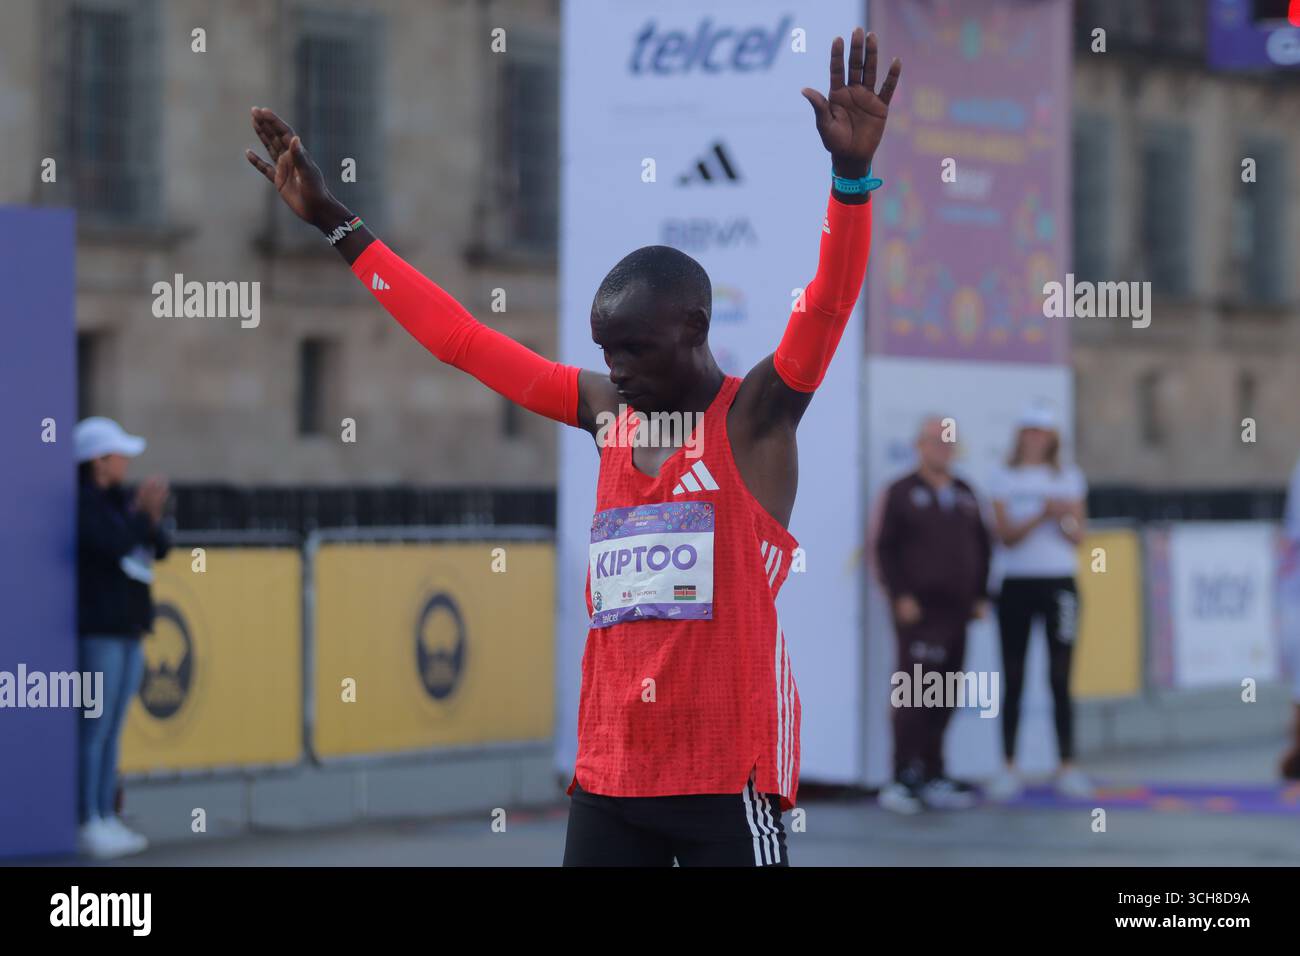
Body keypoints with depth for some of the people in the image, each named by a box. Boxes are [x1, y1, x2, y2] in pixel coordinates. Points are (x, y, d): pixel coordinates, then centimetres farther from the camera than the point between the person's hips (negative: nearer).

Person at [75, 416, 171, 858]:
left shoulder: (117, 501, 14)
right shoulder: (83, 502, -10)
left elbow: (158, 548, 12)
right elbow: (114, 544, -22)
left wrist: (152, 516, -5)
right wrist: (143, 513, -11)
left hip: (128, 629, 9)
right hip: (98, 630, -9)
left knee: (113, 730, 9)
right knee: (93, 730, -8)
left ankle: (106, 819, 11)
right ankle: (87, 824, -7)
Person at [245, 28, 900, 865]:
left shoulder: (756, 416, -3)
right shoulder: (604, 412, 12)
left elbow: (827, 309, -19)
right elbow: (461, 339, 16)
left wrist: (852, 178, -35)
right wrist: (337, 224, 17)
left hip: (726, 773, -6)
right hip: (608, 774, 6)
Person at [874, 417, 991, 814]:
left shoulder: (965, 494, 17)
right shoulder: (902, 493, 0)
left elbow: (982, 546, 20)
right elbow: (885, 549, -5)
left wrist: (980, 596, 12)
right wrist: (901, 596, -13)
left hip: (956, 611, 6)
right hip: (918, 611, -6)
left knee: (943, 704, 7)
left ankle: (933, 778, 12)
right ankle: (905, 777, -13)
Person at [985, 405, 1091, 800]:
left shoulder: (1068, 479, 10)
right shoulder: (1004, 480, 6)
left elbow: (1077, 537, 4)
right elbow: (1006, 534, -5)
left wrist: (1061, 517, -15)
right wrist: (1042, 515, -19)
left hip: (1059, 582, 0)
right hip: (1016, 583, 0)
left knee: (1060, 678, -2)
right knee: (1013, 679, 0)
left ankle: (1067, 768, 1)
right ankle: (1009, 768, 3)